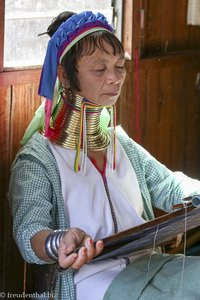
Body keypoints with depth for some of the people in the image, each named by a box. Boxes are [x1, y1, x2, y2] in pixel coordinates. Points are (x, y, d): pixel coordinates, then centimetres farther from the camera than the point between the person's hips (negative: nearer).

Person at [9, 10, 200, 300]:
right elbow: (29, 233, -15)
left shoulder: (122, 144, 19)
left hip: (147, 264, 7)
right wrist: (61, 242, -39)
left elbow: (173, 188, 19)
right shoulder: (36, 160, -3)